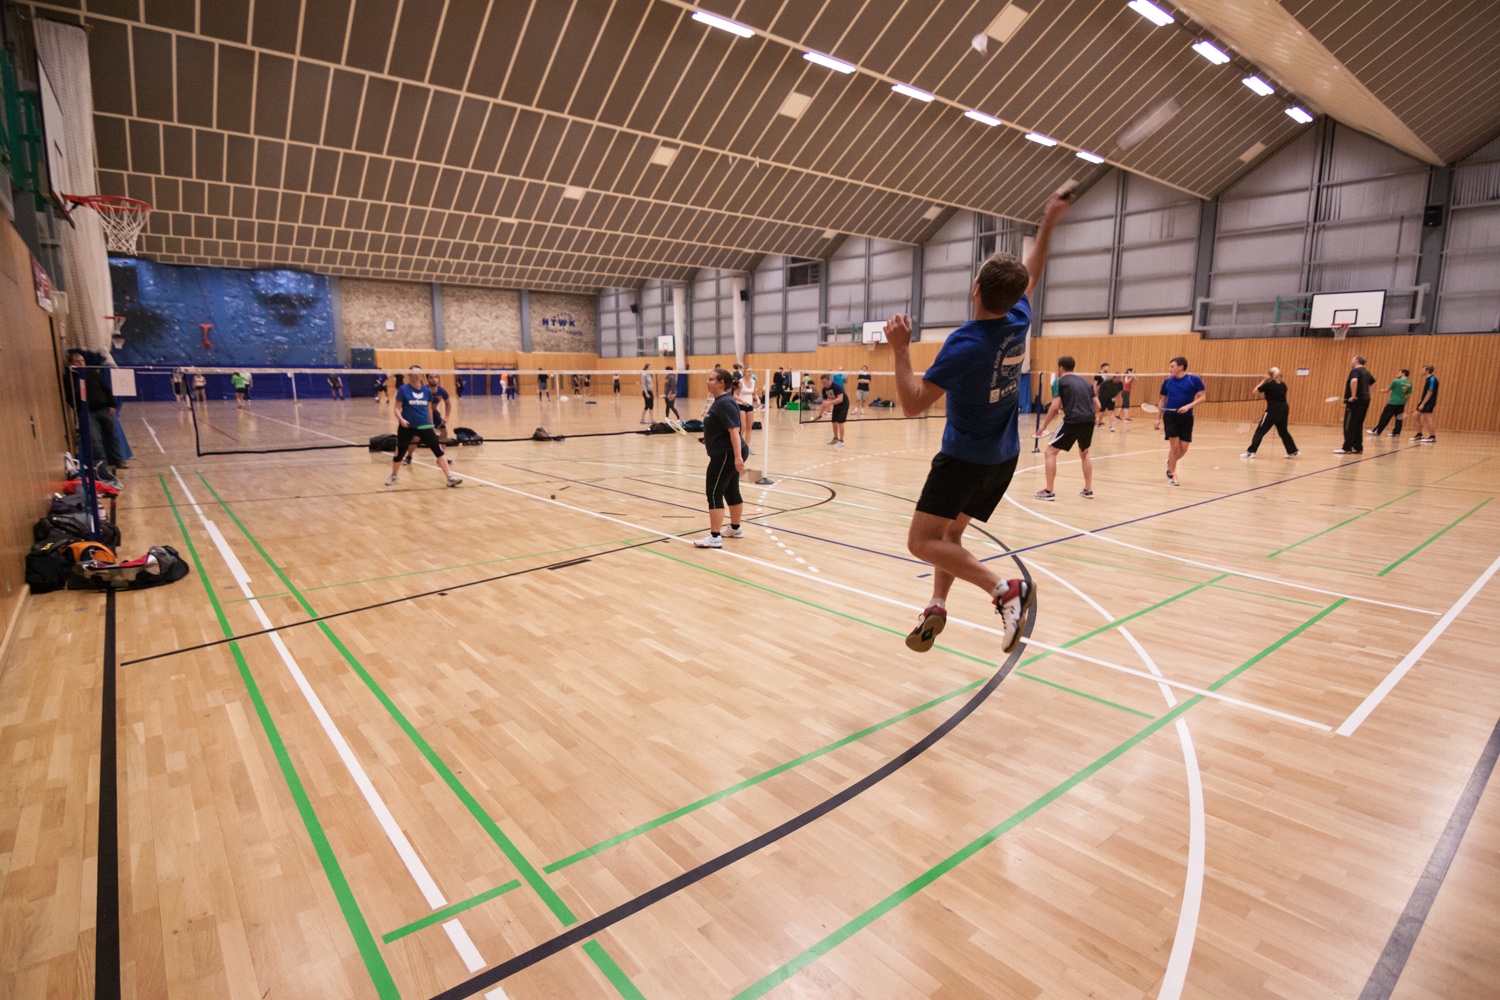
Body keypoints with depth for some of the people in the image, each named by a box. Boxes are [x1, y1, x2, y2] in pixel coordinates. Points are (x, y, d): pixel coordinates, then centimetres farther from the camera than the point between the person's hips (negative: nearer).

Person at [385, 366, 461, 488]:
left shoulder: (427, 391, 3)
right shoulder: (403, 389, -6)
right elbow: (397, 408, -4)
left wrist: (431, 425, 18)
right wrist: (401, 419, -22)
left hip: (424, 426, 2)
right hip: (407, 427, -2)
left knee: (438, 450, -9)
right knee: (399, 453, 12)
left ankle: (450, 477, -9)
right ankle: (393, 477, 36)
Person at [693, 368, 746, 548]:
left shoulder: (725, 403, -18)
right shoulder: (719, 401, 12)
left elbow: (734, 430, -26)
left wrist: (737, 456, -31)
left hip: (726, 455, -10)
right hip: (727, 455, 10)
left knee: (714, 493, -8)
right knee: (731, 492, 18)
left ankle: (715, 537, -6)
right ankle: (735, 529, 31)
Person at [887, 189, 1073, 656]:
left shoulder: (965, 344, -24)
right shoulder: (1017, 322, -3)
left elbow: (912, 405, -24)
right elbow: (1032, 275, 19)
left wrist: (900, 349, -22)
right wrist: (1049, 220, 26)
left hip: (965, 456, -8)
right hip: (1004, 456, 8)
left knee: (923, 541, -7)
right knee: (949, 533, 17)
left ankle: (1006, 589, -15)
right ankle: (937, 609, 14)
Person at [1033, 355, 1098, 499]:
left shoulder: (1060, 381, 5)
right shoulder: (1085, 381, 21)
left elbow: (1055, 406, -5)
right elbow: (1097, 405, 16)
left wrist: (1044, 426, 3)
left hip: (1073, 420, -6)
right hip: (1089, 420, 6)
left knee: (1050, 452, 4)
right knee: (1085, 453, 28)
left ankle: (1049, 491, -2)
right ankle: (1088, 490, 25)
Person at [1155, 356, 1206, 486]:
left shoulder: (1194, 380, -2)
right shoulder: (1167, 381, 5)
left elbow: (1202, 397, -3)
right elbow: (1162, 400, 13)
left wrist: (1188, 406, -20)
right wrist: (1158, 418, 10)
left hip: (1186, 418, 0)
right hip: (1170, 416, 0)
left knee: (1183, 448, 0)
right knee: (1174, 446, -8)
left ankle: (1170, 463, 32)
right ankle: (1171, 474, 7)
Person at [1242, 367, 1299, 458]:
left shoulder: (1269, 385, -9)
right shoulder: (1283, 385, 11)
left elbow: (1256, 390, 3)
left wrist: (1263, 381, 9)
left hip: (1273, 411, -7)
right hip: (1284, 410, 7)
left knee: (1260, 431, -4)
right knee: (1283, 431, 20)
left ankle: (1251, 452, -9)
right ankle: (1293, 451, 25)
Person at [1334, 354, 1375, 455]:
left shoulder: (1355, 370, -9)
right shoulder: (1366, 372, 18)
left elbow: (1354, 381, -29)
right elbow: (1372, 383, 31)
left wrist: (1353, 396, -25)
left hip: (1356, 401, -9)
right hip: (1365, 400, 9)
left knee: (1349, 425, -6)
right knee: (1358, 425, 12)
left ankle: (1347, 448, -8)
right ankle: (1358, 447, 13)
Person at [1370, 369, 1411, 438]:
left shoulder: (1396, 381, -9)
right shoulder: (1409, 384, 8)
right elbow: (1409, 396, 9)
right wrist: (1404, 401, 22)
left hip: (1393, 402, -6)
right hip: (1402, 403, 6)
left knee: (1385, 417, -2)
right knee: (1399, 418, 9)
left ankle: (1377, 431, 1)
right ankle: (1396, 433, 7)